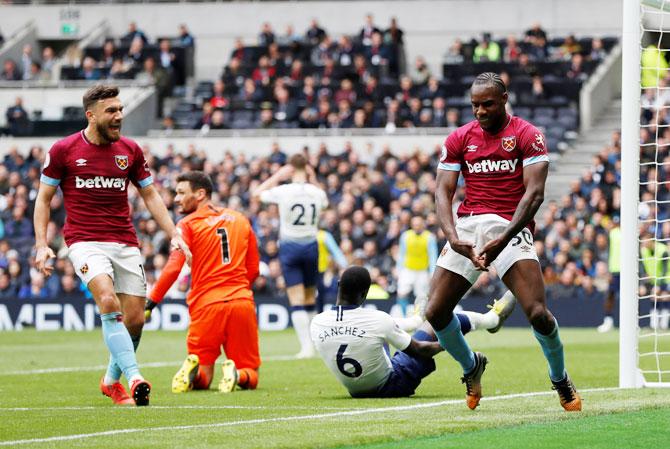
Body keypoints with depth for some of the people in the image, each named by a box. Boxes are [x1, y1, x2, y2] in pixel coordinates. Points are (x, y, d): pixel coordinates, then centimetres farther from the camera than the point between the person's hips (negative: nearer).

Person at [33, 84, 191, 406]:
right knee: (108, 301, -28)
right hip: (85, 242, -4)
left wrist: (173, 234, 6)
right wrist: (41, 245, -4)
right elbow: (43, 198, 5)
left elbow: (150, 195, 16)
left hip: (125, 243, 4)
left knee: (135, 319, -1)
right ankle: (134, 377, -33)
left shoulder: (130, 150, 7)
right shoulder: (63, 150, -2)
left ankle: (112, 379, 23)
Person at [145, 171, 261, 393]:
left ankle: (194, 370, -27)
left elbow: (173, 268, -12)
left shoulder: (187, 225, 0)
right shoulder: (240, 219, 15)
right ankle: (238, 375, -24)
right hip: (242, 302, 3)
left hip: (207, 305, -3)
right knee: (250, 375, 11)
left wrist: (150, 302, -12)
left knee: (202, 379, 8)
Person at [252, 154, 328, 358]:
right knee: (310, 299, 15)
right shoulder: (317, 193, -3)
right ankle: (312, 340, 21)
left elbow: (256, 193, 5)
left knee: (297, 301, -3)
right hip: (311, 246, 3)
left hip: (289, 246, -3)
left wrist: (277, 176, 7)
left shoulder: (283, 191, -11)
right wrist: (312, 180, 17)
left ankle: (306, 346, -12)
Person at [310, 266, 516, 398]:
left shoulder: (317, 323, -16)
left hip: (355, 391, 4)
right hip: (391, 386, -4)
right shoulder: (377, 320, -27)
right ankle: (492, 319, 40)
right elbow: (418, 350, -12)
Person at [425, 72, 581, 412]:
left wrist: (504, 238, -22)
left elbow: (534, 192, -9)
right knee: (435, 312, -5)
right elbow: (442, 192, 5)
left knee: (537, 313, -17)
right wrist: (452, 237, -14)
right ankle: (471, 366, 25)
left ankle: (560, 380, 10)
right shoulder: (459, 139, 11)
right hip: (467, 229, 4)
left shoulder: (527, 136, 0)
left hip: (511, 229, -4)